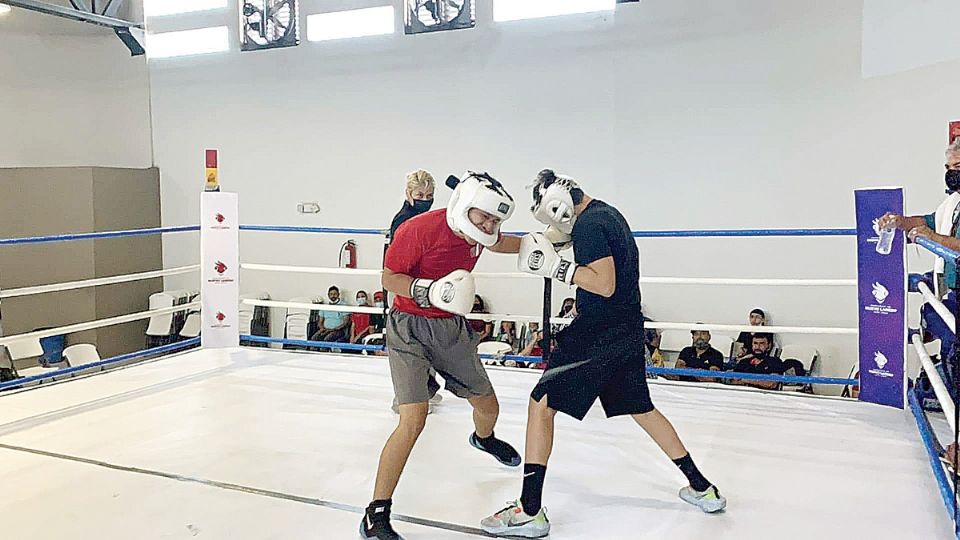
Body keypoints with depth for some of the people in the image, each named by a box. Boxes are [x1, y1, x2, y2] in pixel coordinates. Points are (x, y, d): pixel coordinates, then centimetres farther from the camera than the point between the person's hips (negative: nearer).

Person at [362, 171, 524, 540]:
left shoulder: (477, 233, -2)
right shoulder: (419, 229, -23)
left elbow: (504, 244, 21)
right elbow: (389, 278, -14)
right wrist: (429, 291, -30)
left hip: (451, 327, 7)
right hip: (410, 327, -6)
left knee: (488, 407, 18)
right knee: (413, 420, -21)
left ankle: (483, 439, 59)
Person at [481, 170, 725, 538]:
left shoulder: (589, 225, -16)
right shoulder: (607, 213, 13)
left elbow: (605, 285, -23)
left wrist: (555, 266, -20)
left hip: (600, 335, -10)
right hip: (628, 332, 10)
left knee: (541, 404, -5)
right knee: (641, 409, 22)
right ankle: (702, 488, 29)